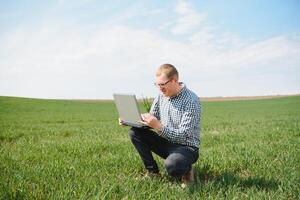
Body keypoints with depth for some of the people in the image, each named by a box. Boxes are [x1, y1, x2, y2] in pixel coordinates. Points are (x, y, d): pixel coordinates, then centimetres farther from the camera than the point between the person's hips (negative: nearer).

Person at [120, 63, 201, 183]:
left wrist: (158, 126, -38)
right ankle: (153, 172, 0)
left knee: (171, 165, -37)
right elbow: (150, 122, 6)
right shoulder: (161, 95, 0)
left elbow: (183, 136, -26)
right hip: (166, 143, 7)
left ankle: (185, 169, 0)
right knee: (135, 132, -9)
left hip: (186, 147, -6)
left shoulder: (191, 100, -21)